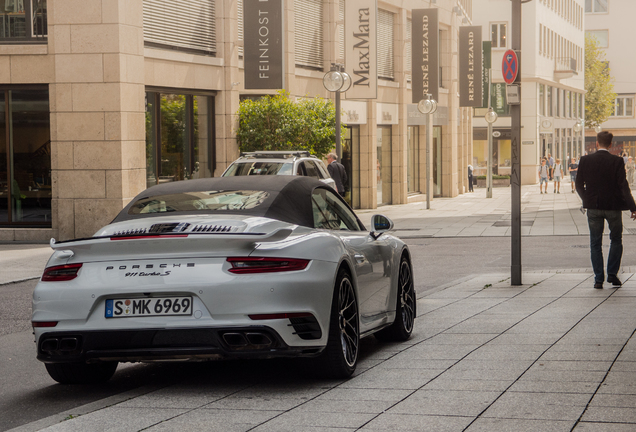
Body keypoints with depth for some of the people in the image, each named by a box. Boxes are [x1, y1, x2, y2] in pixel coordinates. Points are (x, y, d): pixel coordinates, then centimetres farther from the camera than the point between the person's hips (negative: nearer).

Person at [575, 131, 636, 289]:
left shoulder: (585, 161, -4)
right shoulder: (617, 161, -10)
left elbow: (579, 185, 2)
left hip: (593, 206, 1)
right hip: (613, 206, -1)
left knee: (595, 243, 9)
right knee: (616, 240, 16)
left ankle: (598, 279, 5)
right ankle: (612, 274, 9)